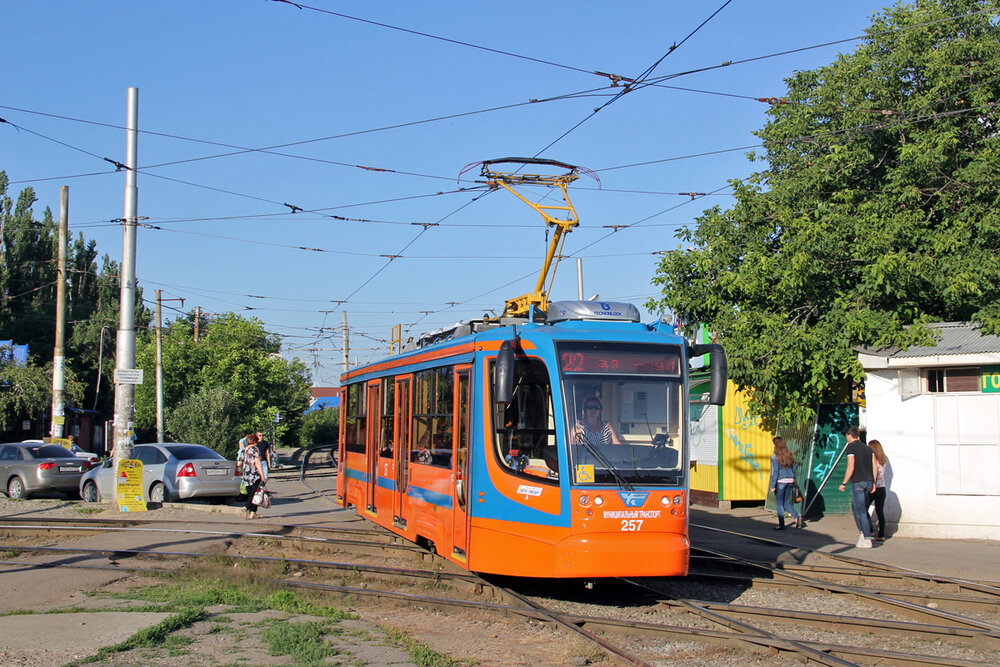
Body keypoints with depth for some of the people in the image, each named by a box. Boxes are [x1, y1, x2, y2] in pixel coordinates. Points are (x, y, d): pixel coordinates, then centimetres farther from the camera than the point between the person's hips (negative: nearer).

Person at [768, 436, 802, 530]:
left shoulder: (774, 457, -12)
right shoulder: (789, 455, 6)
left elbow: (775, 472, -15)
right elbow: (794, 469, 11)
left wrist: (773, 486, -12)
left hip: (780, 481, -6)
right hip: (790, 481, 6)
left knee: (779, 504, 5)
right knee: (785, 502, 17)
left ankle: (781, 525, 9)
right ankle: (797, 516, -2)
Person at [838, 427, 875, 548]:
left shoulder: (851, 447, -7)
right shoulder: (867, 448, 14)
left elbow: (851, 467, -14)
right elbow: (874, 466, 11)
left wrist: (844, 483, -8)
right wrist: (873, 483, 15)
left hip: (857, 482, -7)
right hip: (868, 481, 7)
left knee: (861, 511, -4)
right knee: (854, 507, 20)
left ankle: (867, 540, -7)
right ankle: (863, 533, 12)